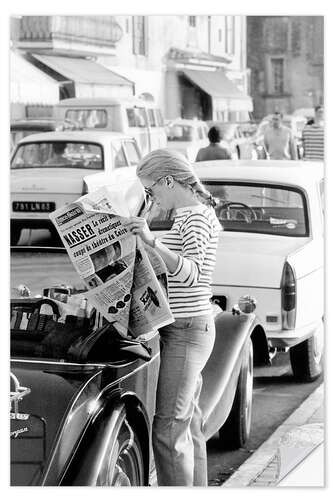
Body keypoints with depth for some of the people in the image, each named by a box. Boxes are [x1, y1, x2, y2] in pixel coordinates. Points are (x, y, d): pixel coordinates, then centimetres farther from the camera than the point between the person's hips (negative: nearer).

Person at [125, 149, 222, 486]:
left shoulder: (194, 215, -14)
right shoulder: (195, 212, 17)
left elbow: (191, 274, -28)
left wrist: (152, 241, -37)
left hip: (186, 329, -10)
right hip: (188, 328, 10)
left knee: (167, 429, -9)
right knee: (188, 424, 15)